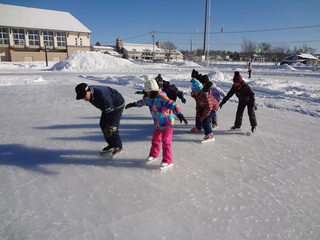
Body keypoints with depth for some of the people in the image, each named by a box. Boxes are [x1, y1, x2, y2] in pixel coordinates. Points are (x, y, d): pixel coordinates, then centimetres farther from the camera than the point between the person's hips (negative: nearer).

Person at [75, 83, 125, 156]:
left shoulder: (101, 94, -38)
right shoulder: (90, 95, -11)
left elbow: (110, 111, -35)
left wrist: (110, 127, -32)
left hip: (117, 105, -9)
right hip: (106, 106, 9)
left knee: (113, 126, -13)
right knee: (103, 124, 6)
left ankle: (118, 147, 4)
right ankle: (112, 144, 20)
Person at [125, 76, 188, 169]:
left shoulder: (162, 98, -26)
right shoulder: (150, 98, 1)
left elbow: (172, 104, -38)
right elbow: (143, 101, 21)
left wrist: (179, 114, -53)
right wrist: (133, 104, 34)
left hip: (167, 124, -8)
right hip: (157, 125, 8)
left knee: (166, 142, -3)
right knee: (155, 140, 21)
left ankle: (167, 161, 8)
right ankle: (153, 154, 42)